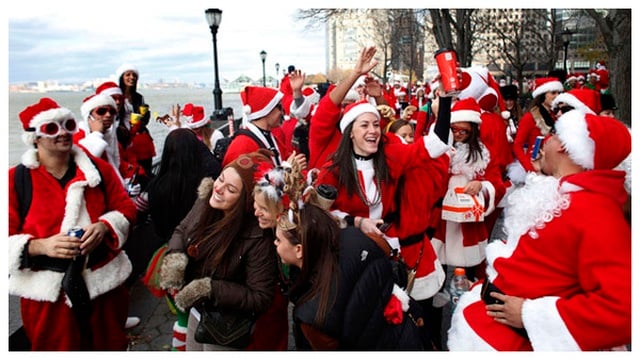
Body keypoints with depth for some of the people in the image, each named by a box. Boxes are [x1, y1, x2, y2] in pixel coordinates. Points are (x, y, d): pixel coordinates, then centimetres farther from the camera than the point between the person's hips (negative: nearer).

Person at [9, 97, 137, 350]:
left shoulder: (99, 168, 1)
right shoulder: (15, 179, -6)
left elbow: (125, 208, 4)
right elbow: (8, 239, -7)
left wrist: (104, 226, -16)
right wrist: (40, 245, -26)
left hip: (105, 279, 3)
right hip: (48, 291, -2)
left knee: (111, 346, 20)